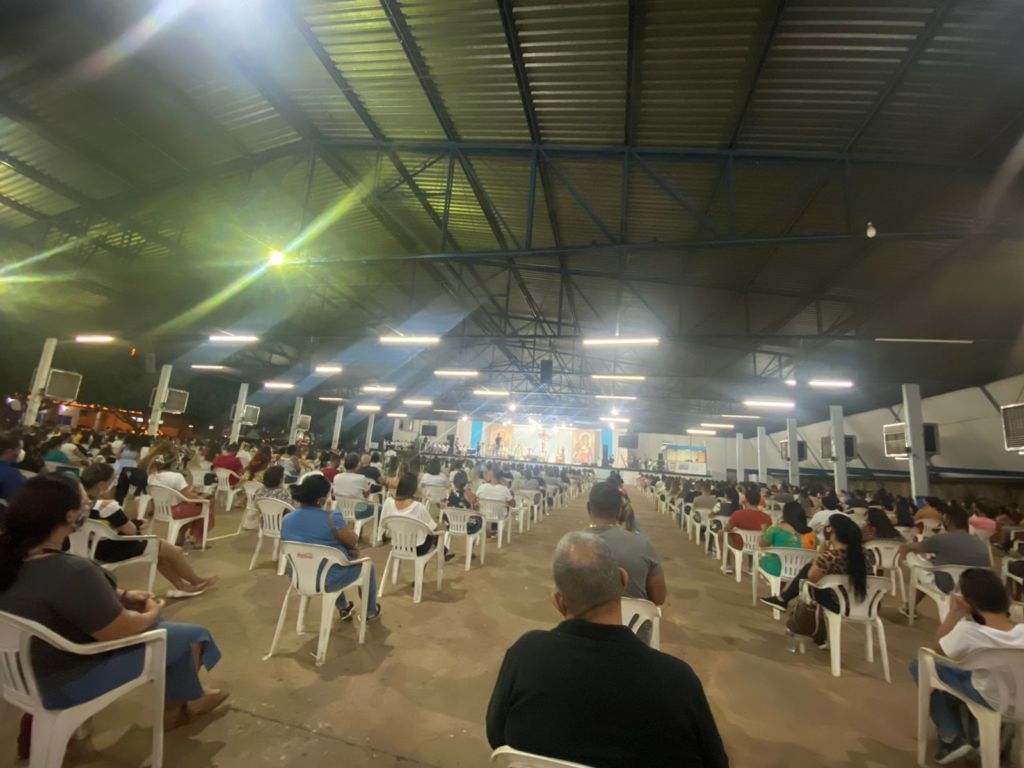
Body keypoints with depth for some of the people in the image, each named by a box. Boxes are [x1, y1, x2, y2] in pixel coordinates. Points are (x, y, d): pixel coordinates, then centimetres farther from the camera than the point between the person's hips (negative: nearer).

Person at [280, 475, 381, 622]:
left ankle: (344, 608, 49)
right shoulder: (332, 519, -27)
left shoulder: (286, 520, -7)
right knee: (367, 567, 21)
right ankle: (370, 612, 38)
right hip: (328, 580, -6)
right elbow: (353, 542, -12)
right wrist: (348, 530, 7)